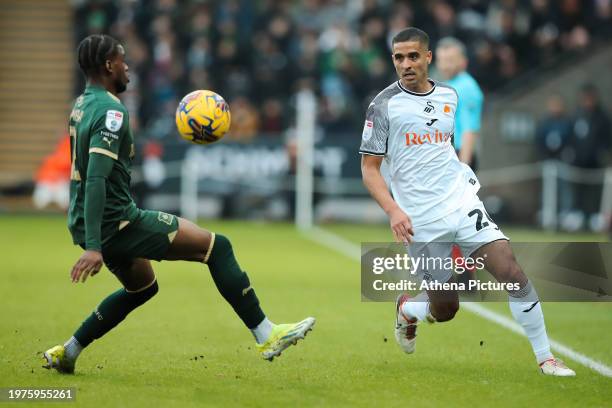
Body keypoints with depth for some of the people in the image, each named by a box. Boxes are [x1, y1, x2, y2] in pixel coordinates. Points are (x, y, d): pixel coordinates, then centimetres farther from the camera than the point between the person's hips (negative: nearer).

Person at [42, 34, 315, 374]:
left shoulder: (82, 104, 12)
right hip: (116, 222, -10)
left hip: (89, 225, 10)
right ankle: (265, 336, -9)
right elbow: (97, 179, -27)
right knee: (216, 246, -6)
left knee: (142, 288, 32)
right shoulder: (110, 111, -18)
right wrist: (93, 247, -32)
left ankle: (67, 353, 30)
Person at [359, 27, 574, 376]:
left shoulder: (449, 96, 9)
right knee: (444, 309, 2)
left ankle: (546, 358, -6)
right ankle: (406, 309, 38)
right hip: (420, 220, -3)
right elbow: (369, 167, -5)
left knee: (512, 272, -14)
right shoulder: (384, 105, -5)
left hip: (462, 203, 3)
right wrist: (393, 210, -17)